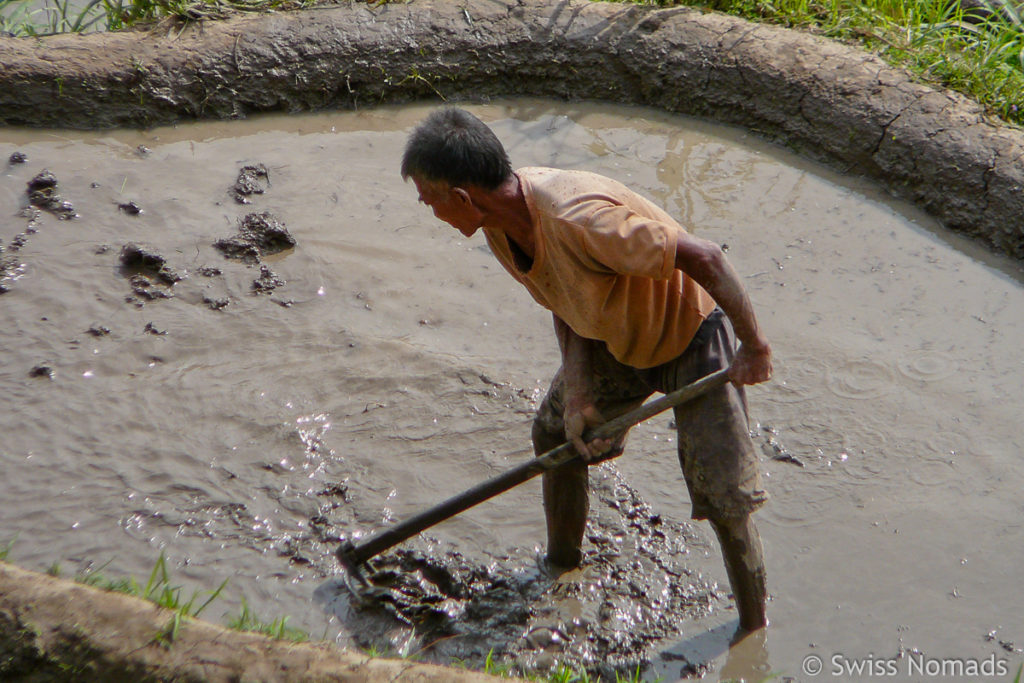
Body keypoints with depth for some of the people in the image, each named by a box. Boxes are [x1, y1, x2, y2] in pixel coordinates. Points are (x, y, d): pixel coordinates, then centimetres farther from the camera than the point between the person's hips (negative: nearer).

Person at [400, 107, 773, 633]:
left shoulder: (579, 218, -41)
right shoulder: (501, 222, -14)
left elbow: (704, 257, -35)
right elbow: (565, 308, -3)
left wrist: (754, 348, -25)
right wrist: (576, 394, -17)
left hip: (692, 328, -8)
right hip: (618, 336, 8)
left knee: (724, 495, -10)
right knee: (554, 434, 19)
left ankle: (754, 632, 12)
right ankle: (562, 565, 41)